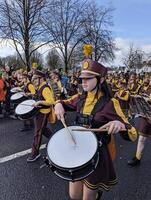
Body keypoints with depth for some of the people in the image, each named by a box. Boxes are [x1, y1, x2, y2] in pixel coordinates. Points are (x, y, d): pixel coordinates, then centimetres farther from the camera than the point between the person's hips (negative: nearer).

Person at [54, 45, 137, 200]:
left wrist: (120, 124, -40)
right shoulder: (80, 98, -3)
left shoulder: (110, 104, -17)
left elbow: (132, 135, -18)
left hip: (97, 156, -4)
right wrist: (59, 104, -8)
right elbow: (64, 103, 16)